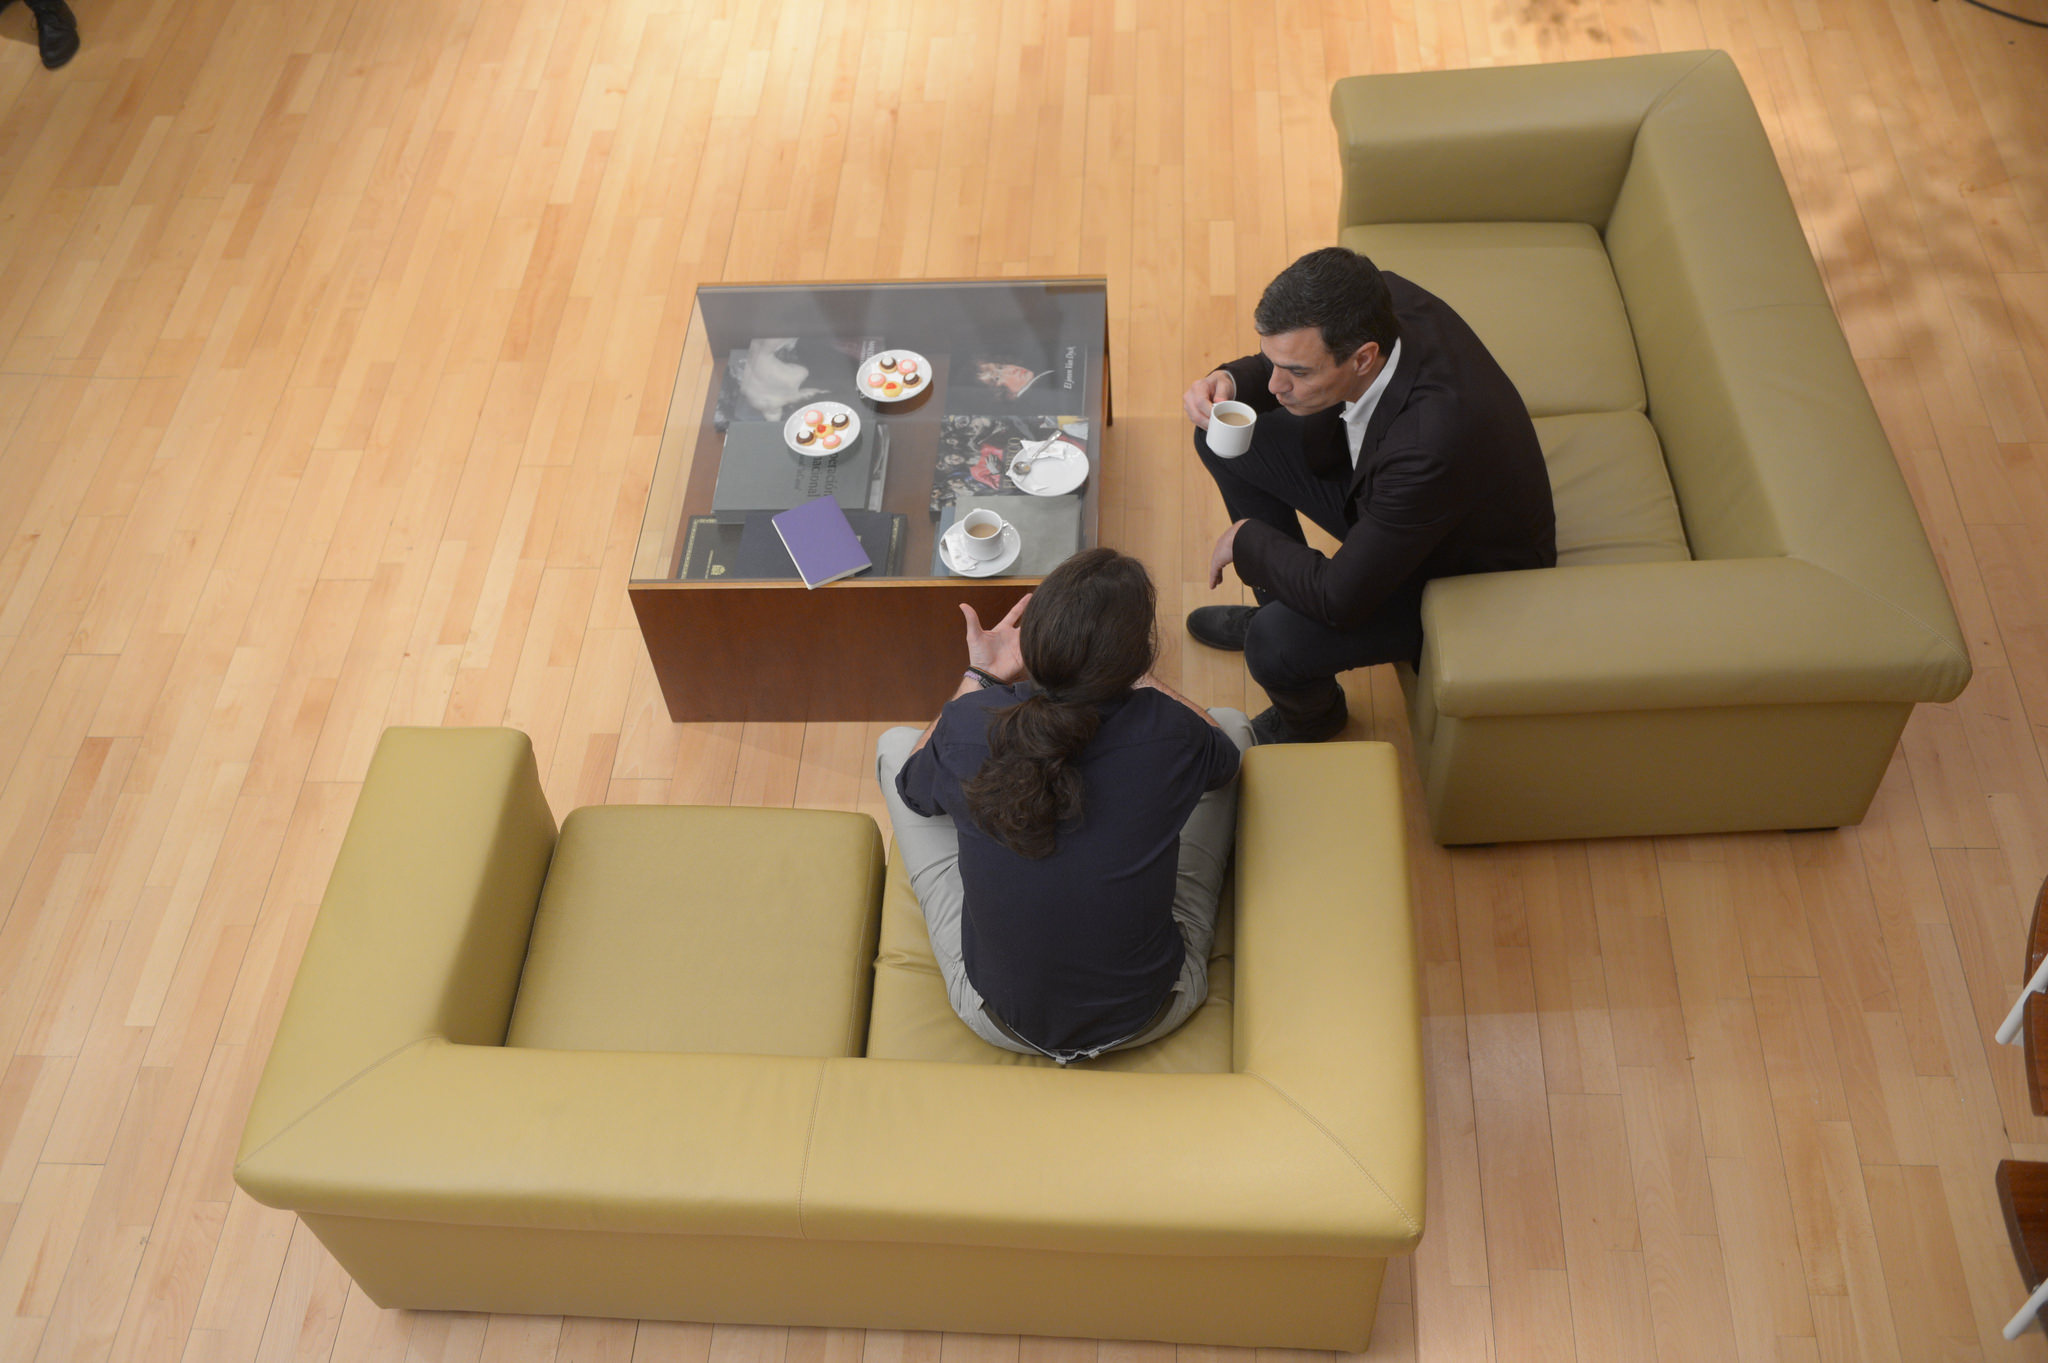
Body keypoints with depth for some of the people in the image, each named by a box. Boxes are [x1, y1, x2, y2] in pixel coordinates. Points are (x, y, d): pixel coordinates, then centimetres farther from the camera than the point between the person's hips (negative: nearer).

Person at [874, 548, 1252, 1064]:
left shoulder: (969, 725, -26)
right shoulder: (1170, 731, -27)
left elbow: (913, 789, 2)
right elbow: (1223, 752, 2)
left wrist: (983, 675, 8)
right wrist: (1138, 673, 8)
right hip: (1153, 1011, 0)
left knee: (894, 743, 15)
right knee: (1234, 724, 13)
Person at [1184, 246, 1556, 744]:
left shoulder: (1434, 444, -45)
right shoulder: (1374, 303, -23)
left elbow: (1339, 600, -35)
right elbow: (1283, 367, 2)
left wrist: (1246, 538, -19)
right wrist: (1230, 380, -20)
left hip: (1461, 571, -8)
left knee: (1274, 646, -27)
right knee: (1225, 439, 4)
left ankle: (1307, 721, 12)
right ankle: (1277, 605, 25)